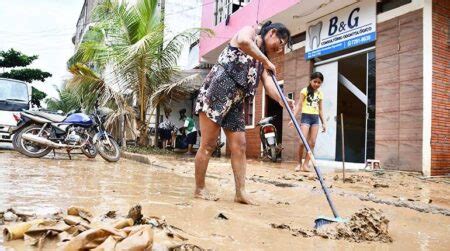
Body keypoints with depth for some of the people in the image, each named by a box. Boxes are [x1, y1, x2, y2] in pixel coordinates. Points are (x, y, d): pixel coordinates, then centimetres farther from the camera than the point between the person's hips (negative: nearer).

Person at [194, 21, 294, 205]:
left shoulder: (263, 62, 21)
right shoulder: (250, 31, 5)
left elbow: (269, 85, 4)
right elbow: (243, 41, -22)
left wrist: (282, 100, -15)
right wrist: (266, 61, -14)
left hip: (236, 101, 8)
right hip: (216, 92, -8)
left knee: (239, 146, 3)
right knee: (208, 144, -4)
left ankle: (240, 192, 7)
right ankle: (199, 189, 7)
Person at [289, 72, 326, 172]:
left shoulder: (320, 94, 14)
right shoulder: (305, 91, 1)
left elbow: (320, 109, 17)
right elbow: (299, 105, -4)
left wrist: (323, 122, 14)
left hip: (315, 118, 5)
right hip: (306, 116, -5)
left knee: (312, 143, -3)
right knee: (303, 142, -12)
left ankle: (305, 164, 1)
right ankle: (299, 163, 4)